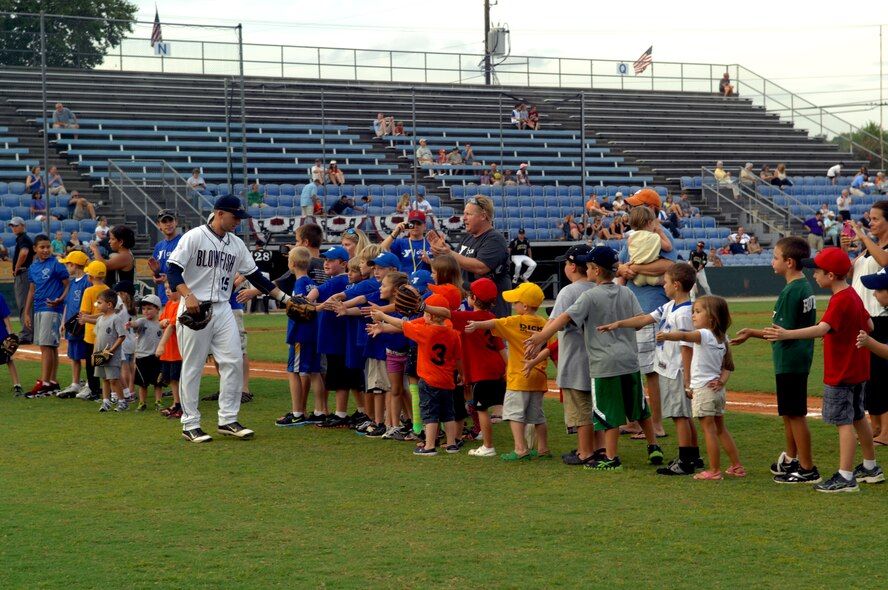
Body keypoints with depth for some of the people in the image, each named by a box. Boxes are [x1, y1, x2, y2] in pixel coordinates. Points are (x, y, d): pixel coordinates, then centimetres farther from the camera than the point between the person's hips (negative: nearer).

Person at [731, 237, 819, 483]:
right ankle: (791, 460, 32)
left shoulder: (791, 291, -19)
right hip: (799, 359, 10)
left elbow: (784, 331, -20)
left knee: (795, 414, -3)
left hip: (790, 361, -10)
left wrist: (752, 333, -14)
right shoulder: (806, 287, 10)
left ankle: (807, 470, 2)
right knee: (788, 413, 20)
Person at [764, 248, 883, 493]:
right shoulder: (854, 295, 10)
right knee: (857, 418, 21)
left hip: (841, 373, -10)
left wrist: (787, 334, -46)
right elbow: (869, 326, 18)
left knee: (843, 422, -8)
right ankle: (871, 468, 33)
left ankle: (845, 477, -8)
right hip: (857, 369, 10)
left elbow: (823, 328, -36)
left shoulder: (840, 300, -21)